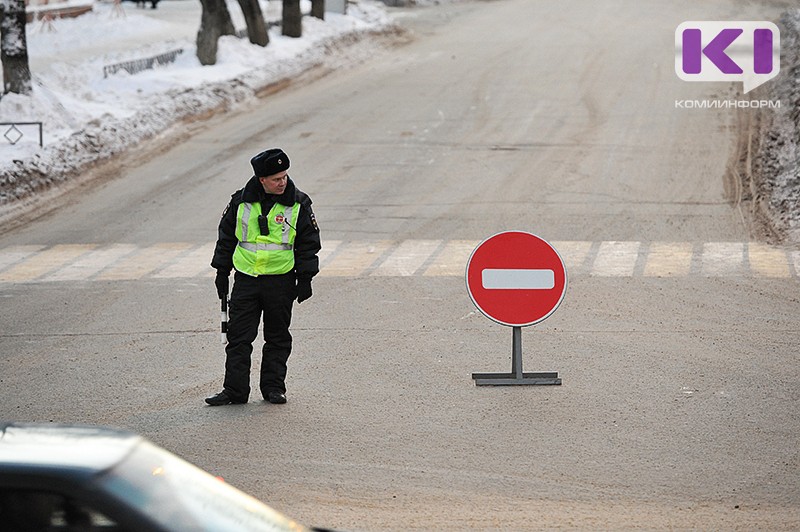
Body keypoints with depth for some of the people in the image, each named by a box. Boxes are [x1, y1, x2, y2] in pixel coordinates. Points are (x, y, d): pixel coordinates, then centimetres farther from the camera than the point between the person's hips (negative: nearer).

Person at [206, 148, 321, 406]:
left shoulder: (298, 204, -3)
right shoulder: (241, 201, 0)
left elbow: (309, 244, 2)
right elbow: (226, 236, 11)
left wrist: (305, 279, -2)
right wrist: (222, 271, 10)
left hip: (281, 281, -1)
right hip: (245, 279, 1)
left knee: (278, 338, 7)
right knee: (239, 337, 0)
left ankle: (273, 387, 16)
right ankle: (234, 390, 4)